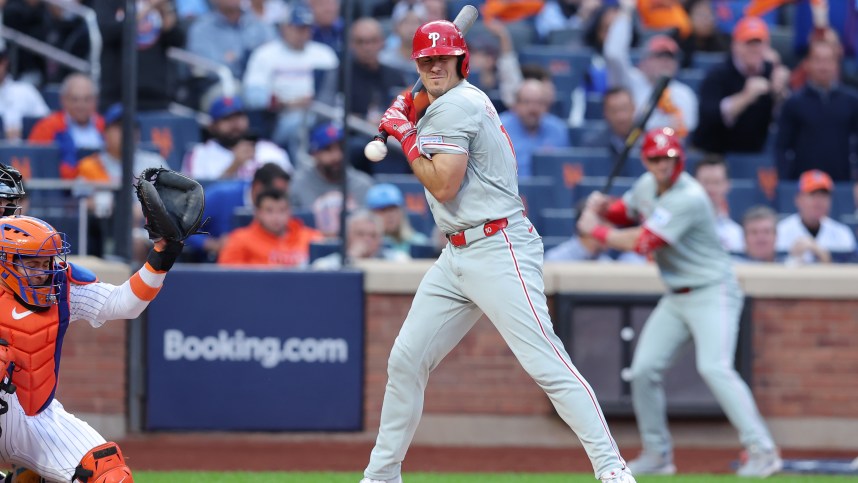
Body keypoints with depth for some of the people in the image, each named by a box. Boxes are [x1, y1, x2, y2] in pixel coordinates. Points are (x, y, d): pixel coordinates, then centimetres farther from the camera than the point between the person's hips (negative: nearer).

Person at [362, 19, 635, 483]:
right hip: (456, 255, 10)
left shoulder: (453, 106, -12)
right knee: (405, 359, 10)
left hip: (498, 249, -10)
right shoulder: (453, 103, 18)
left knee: (545, 361, -16)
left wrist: (406, 135, -7)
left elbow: (444, 186, -19)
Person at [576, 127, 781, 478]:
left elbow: (642, 243, -24)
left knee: (713, 367, -25)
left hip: (712, 293, -9)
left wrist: (594, 229, -11)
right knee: (644, 370, 5)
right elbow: (626, 211, 24)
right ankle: (657, 454, 18)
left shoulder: (689, 198, -23)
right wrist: (603, 208, 0)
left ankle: (762, 451, -26)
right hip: (676, 298, 9)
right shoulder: (647, 185, 4)